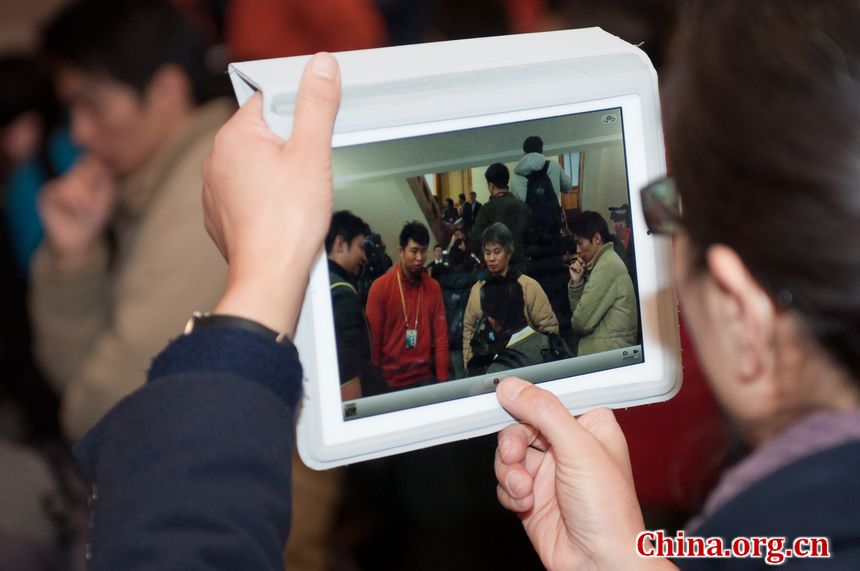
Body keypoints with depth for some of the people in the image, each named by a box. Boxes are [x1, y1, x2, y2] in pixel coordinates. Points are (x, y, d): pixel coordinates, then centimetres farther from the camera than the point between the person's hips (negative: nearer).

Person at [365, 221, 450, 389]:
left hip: (425, 378, 3)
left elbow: (441, 337, 3)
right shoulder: (380, 287, -7)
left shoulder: (433, 287, 4)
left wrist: (442, 380, -2)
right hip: (390, 381, -3)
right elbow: (373, 339, -5)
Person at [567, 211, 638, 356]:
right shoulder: (602, 262, 16)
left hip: (609, 349, -8)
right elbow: (577, 310, 15)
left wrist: (576, 325, 6)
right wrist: (576, 281, 2)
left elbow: (581, 323, -15)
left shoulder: (607, 265, -14)